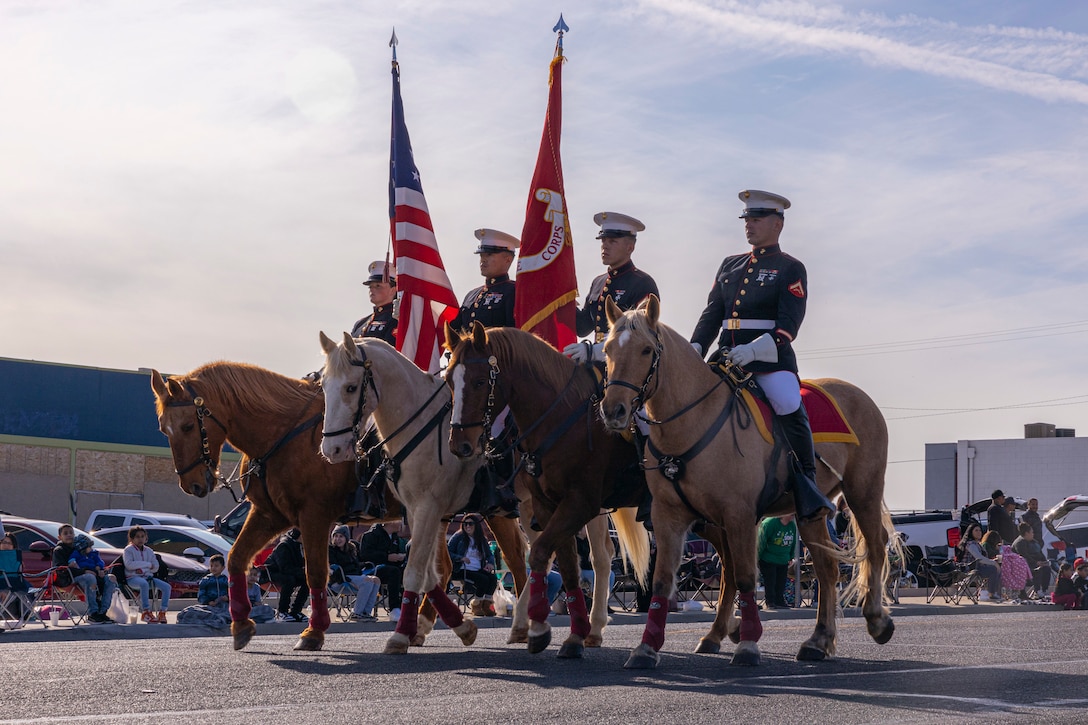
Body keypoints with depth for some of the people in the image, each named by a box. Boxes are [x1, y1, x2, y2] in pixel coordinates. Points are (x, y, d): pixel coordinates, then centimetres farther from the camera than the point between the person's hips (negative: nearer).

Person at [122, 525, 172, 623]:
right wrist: (148, 564, -10)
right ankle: (146, 612, -38)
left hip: (147, 576, 6)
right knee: (144, 584, -41)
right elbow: (129, 564, -13)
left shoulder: (148, 551, 18)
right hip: (133, 578, -6)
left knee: (166, 586, -16)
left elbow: (156, 567, 10)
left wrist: (142, 569, -10)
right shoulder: (128, 550, 4)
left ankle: (162, 612, -17)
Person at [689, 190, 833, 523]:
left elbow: (788, 326, -9)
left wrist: (755, 349, -24)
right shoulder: (730, 265, 20)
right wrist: (696, 347, -2)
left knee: (791, 411, -26)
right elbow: (712, 314, 16)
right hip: (727, 357, 6)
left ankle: (807, 487, -13)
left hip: (771, 358, -6)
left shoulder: (791, 269, 2)